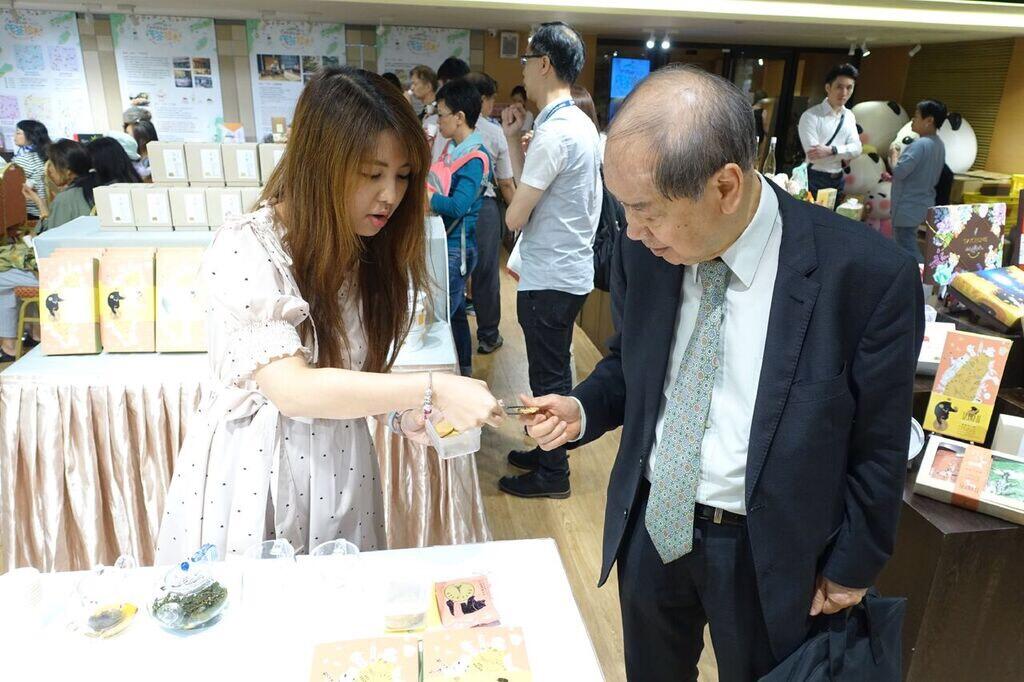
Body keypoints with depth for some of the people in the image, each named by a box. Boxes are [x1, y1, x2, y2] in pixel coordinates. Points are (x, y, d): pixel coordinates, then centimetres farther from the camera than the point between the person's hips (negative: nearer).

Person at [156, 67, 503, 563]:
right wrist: (431, 390, -30)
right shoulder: (245, 249, -20)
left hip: (338, 470, 5)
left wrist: (402, 413, -10)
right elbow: (292, 389, -28)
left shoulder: (367, 251, -1)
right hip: (253, 473, -5)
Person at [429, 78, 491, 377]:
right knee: (455, 311, 18)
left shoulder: (475, 159, -18)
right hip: (444, 242, 9)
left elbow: (457, 206, -26)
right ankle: (463, 371, 33)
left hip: (457, 248, -9)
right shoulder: (452, 146, 8)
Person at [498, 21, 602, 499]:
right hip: (567, 269, 10)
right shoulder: (579, 122, 11)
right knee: (553, 372, 21)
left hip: (549, 279, -10)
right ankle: (547, 450, 37)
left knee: (548, 378, 3)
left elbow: (515, 216, -19)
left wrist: (513, 210, 3)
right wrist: (513, 138, 9)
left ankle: (552, 474, 19)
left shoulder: (554, 132, -20)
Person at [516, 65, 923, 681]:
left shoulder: (870, 275, -22)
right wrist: (582, 410, -12)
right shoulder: (643, 250, -11)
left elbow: (878, 446, -10)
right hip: (651, 525, 4)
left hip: (767, 552, -3)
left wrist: (853, 567, -1)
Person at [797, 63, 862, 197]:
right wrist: (843, 153, -11)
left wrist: (831, 150, -19)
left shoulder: (849, 116, 8)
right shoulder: (811, 116, -13)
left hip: (838, 180, 6)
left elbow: (856, 148, -2)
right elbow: (812, 154, -21)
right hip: (814, 180, -6)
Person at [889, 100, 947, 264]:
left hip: (909, 206, -10)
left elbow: (899, 171, -26)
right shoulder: (939, 144, 10)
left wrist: (894, 155, -7)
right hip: (922, 204, 10)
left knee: (908, 252, -6)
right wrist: (894, 177, 13)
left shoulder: (920, 144, -21)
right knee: (910, 247, 20)